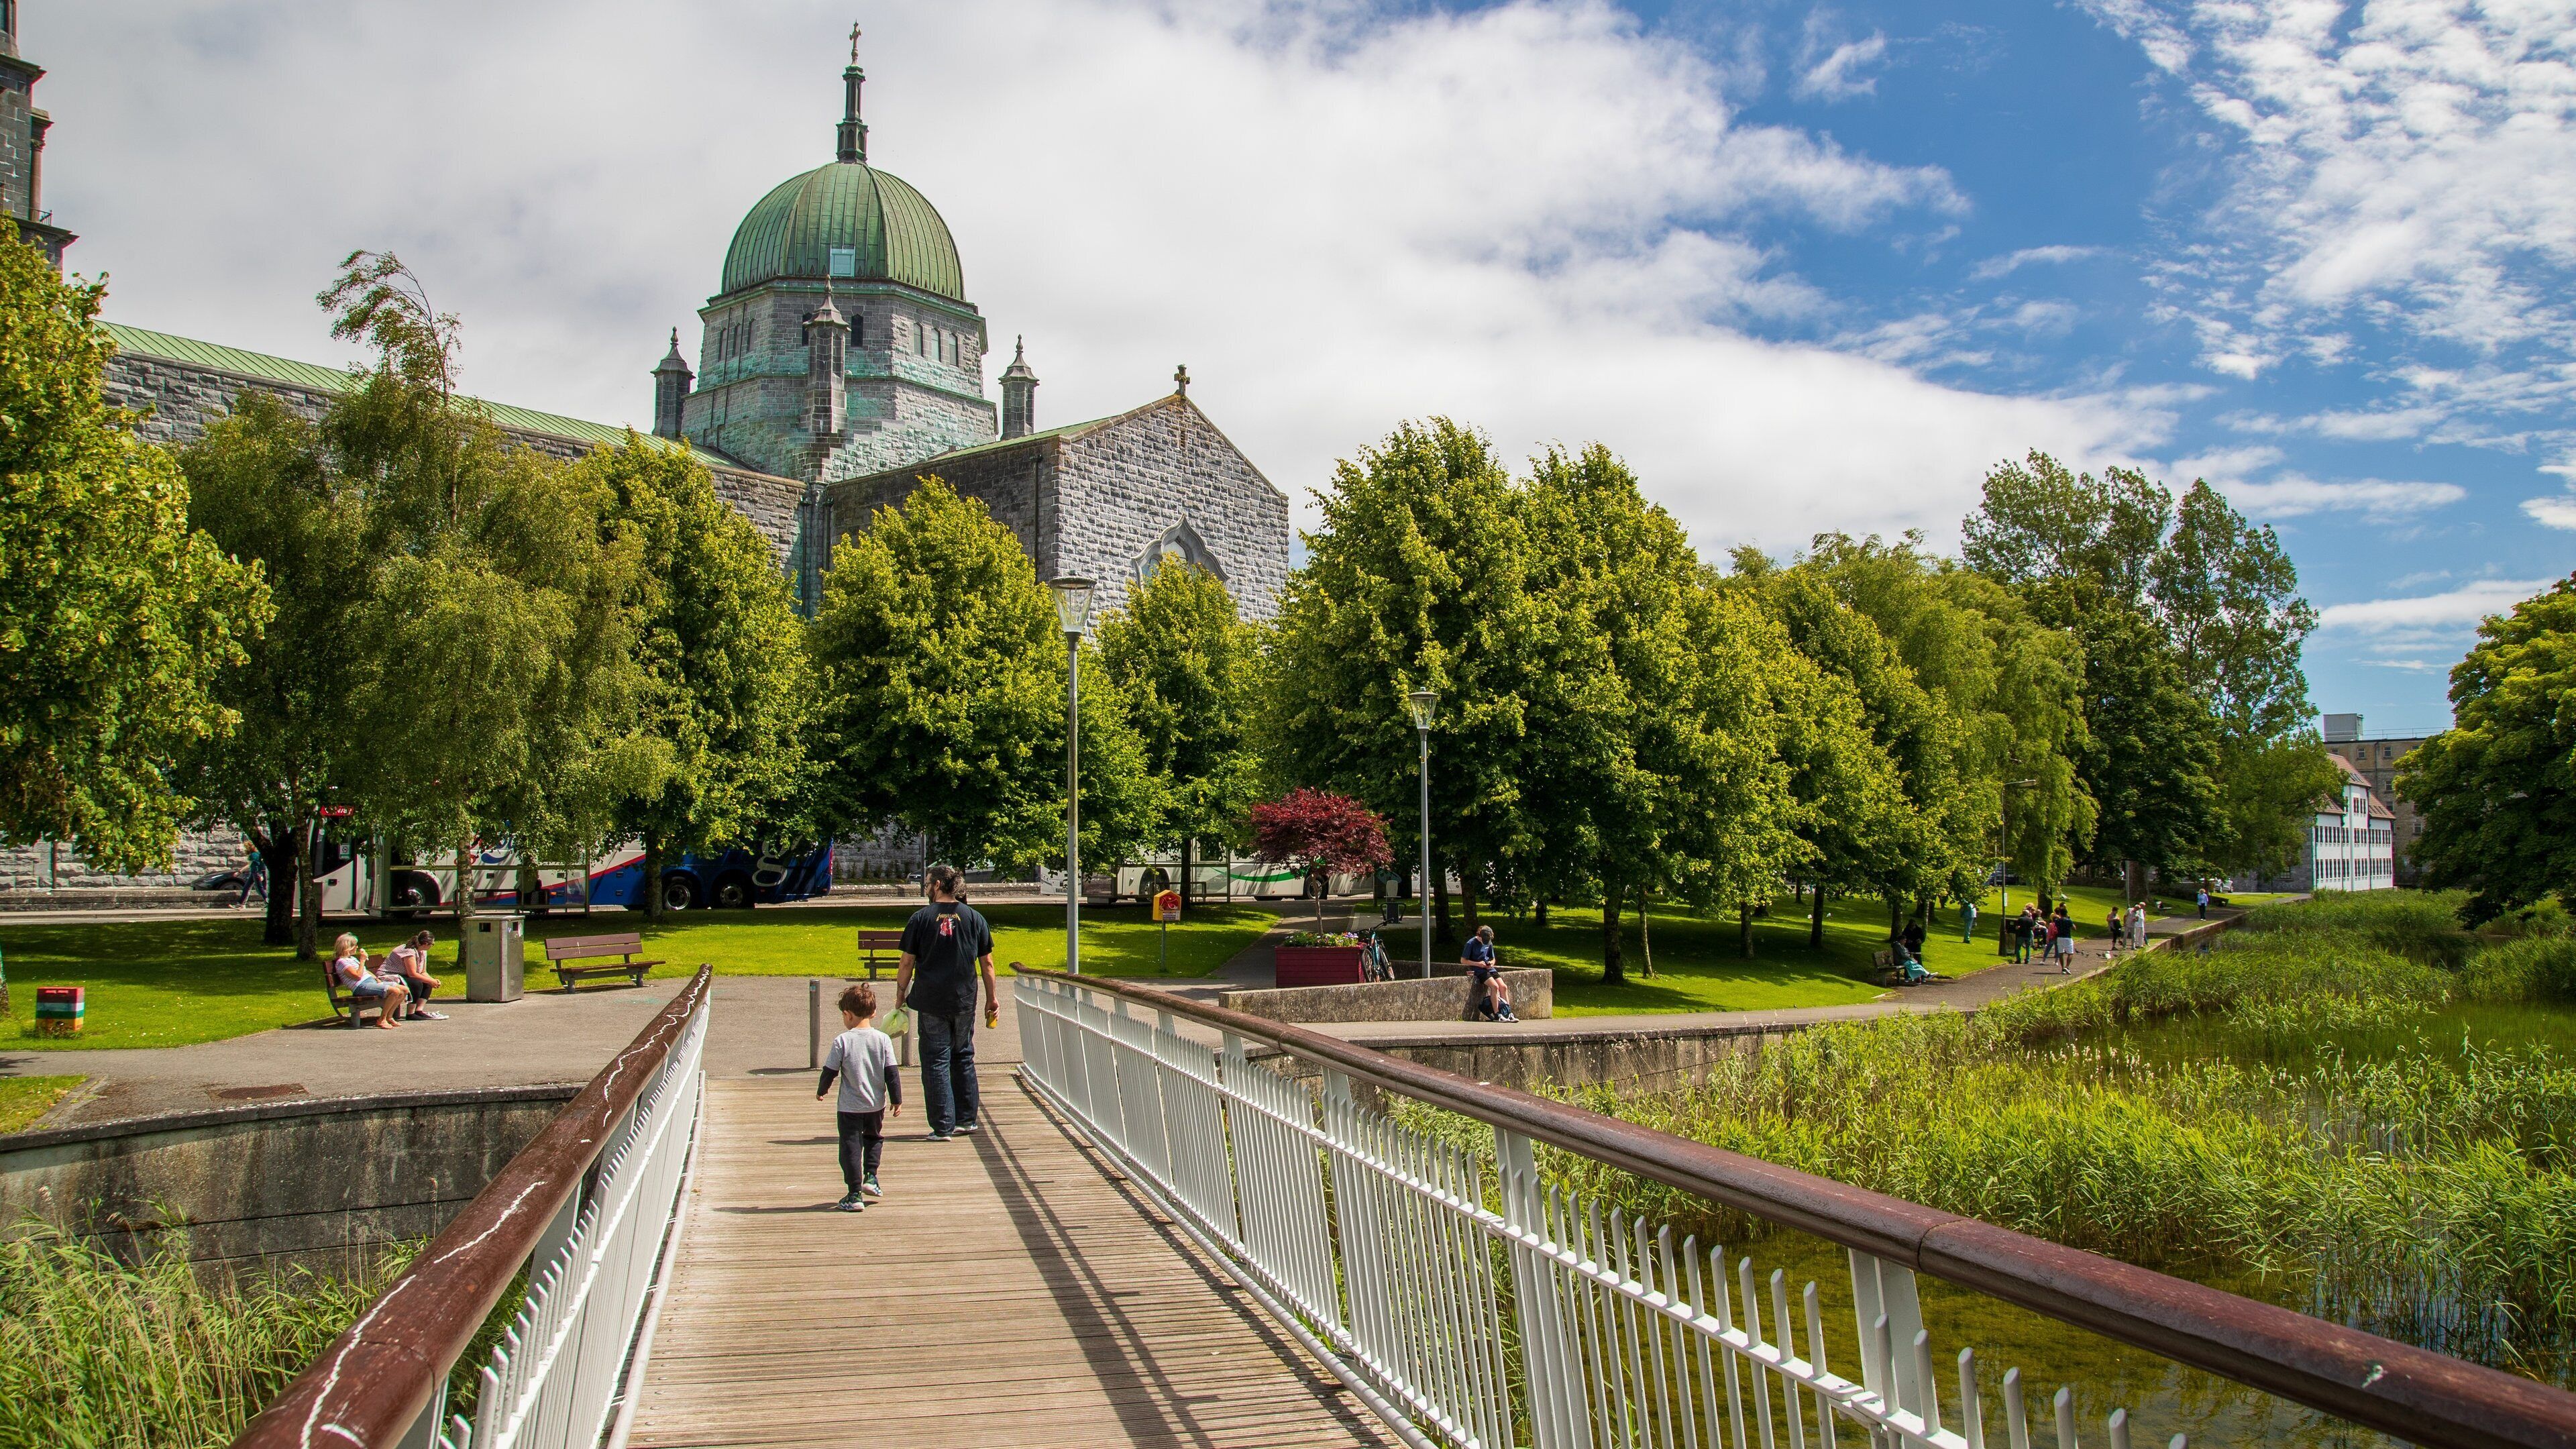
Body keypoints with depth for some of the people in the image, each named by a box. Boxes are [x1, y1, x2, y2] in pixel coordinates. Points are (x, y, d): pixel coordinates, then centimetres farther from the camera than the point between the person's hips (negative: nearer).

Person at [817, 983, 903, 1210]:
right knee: (874, 1137, 27)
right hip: (876, 1105, 3)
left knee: (851, 1146, 5)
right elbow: (892, 1073, -3)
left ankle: (855, 1194, 3)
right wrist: (896, 1100, 7)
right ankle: (870, 1177, 13)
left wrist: (821, 1090, 16)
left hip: (849, 1106, -3)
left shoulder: (842, 1041, -11)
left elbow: (830, 1071, -4)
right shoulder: (883, 1039, -5)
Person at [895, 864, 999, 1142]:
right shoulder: (974, 918, 3)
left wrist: (901, 995, 6)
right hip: (964, 1002, 3)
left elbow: (907, 962, -3)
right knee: (964, 1058, 18)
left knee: (936, 1062, 2)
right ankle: (967, 1119, 22)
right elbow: (986, 962, 5)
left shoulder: (921, 918, -4)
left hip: (931, 1002, -3)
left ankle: (943, 1127, 1)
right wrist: (992, 998, 12)